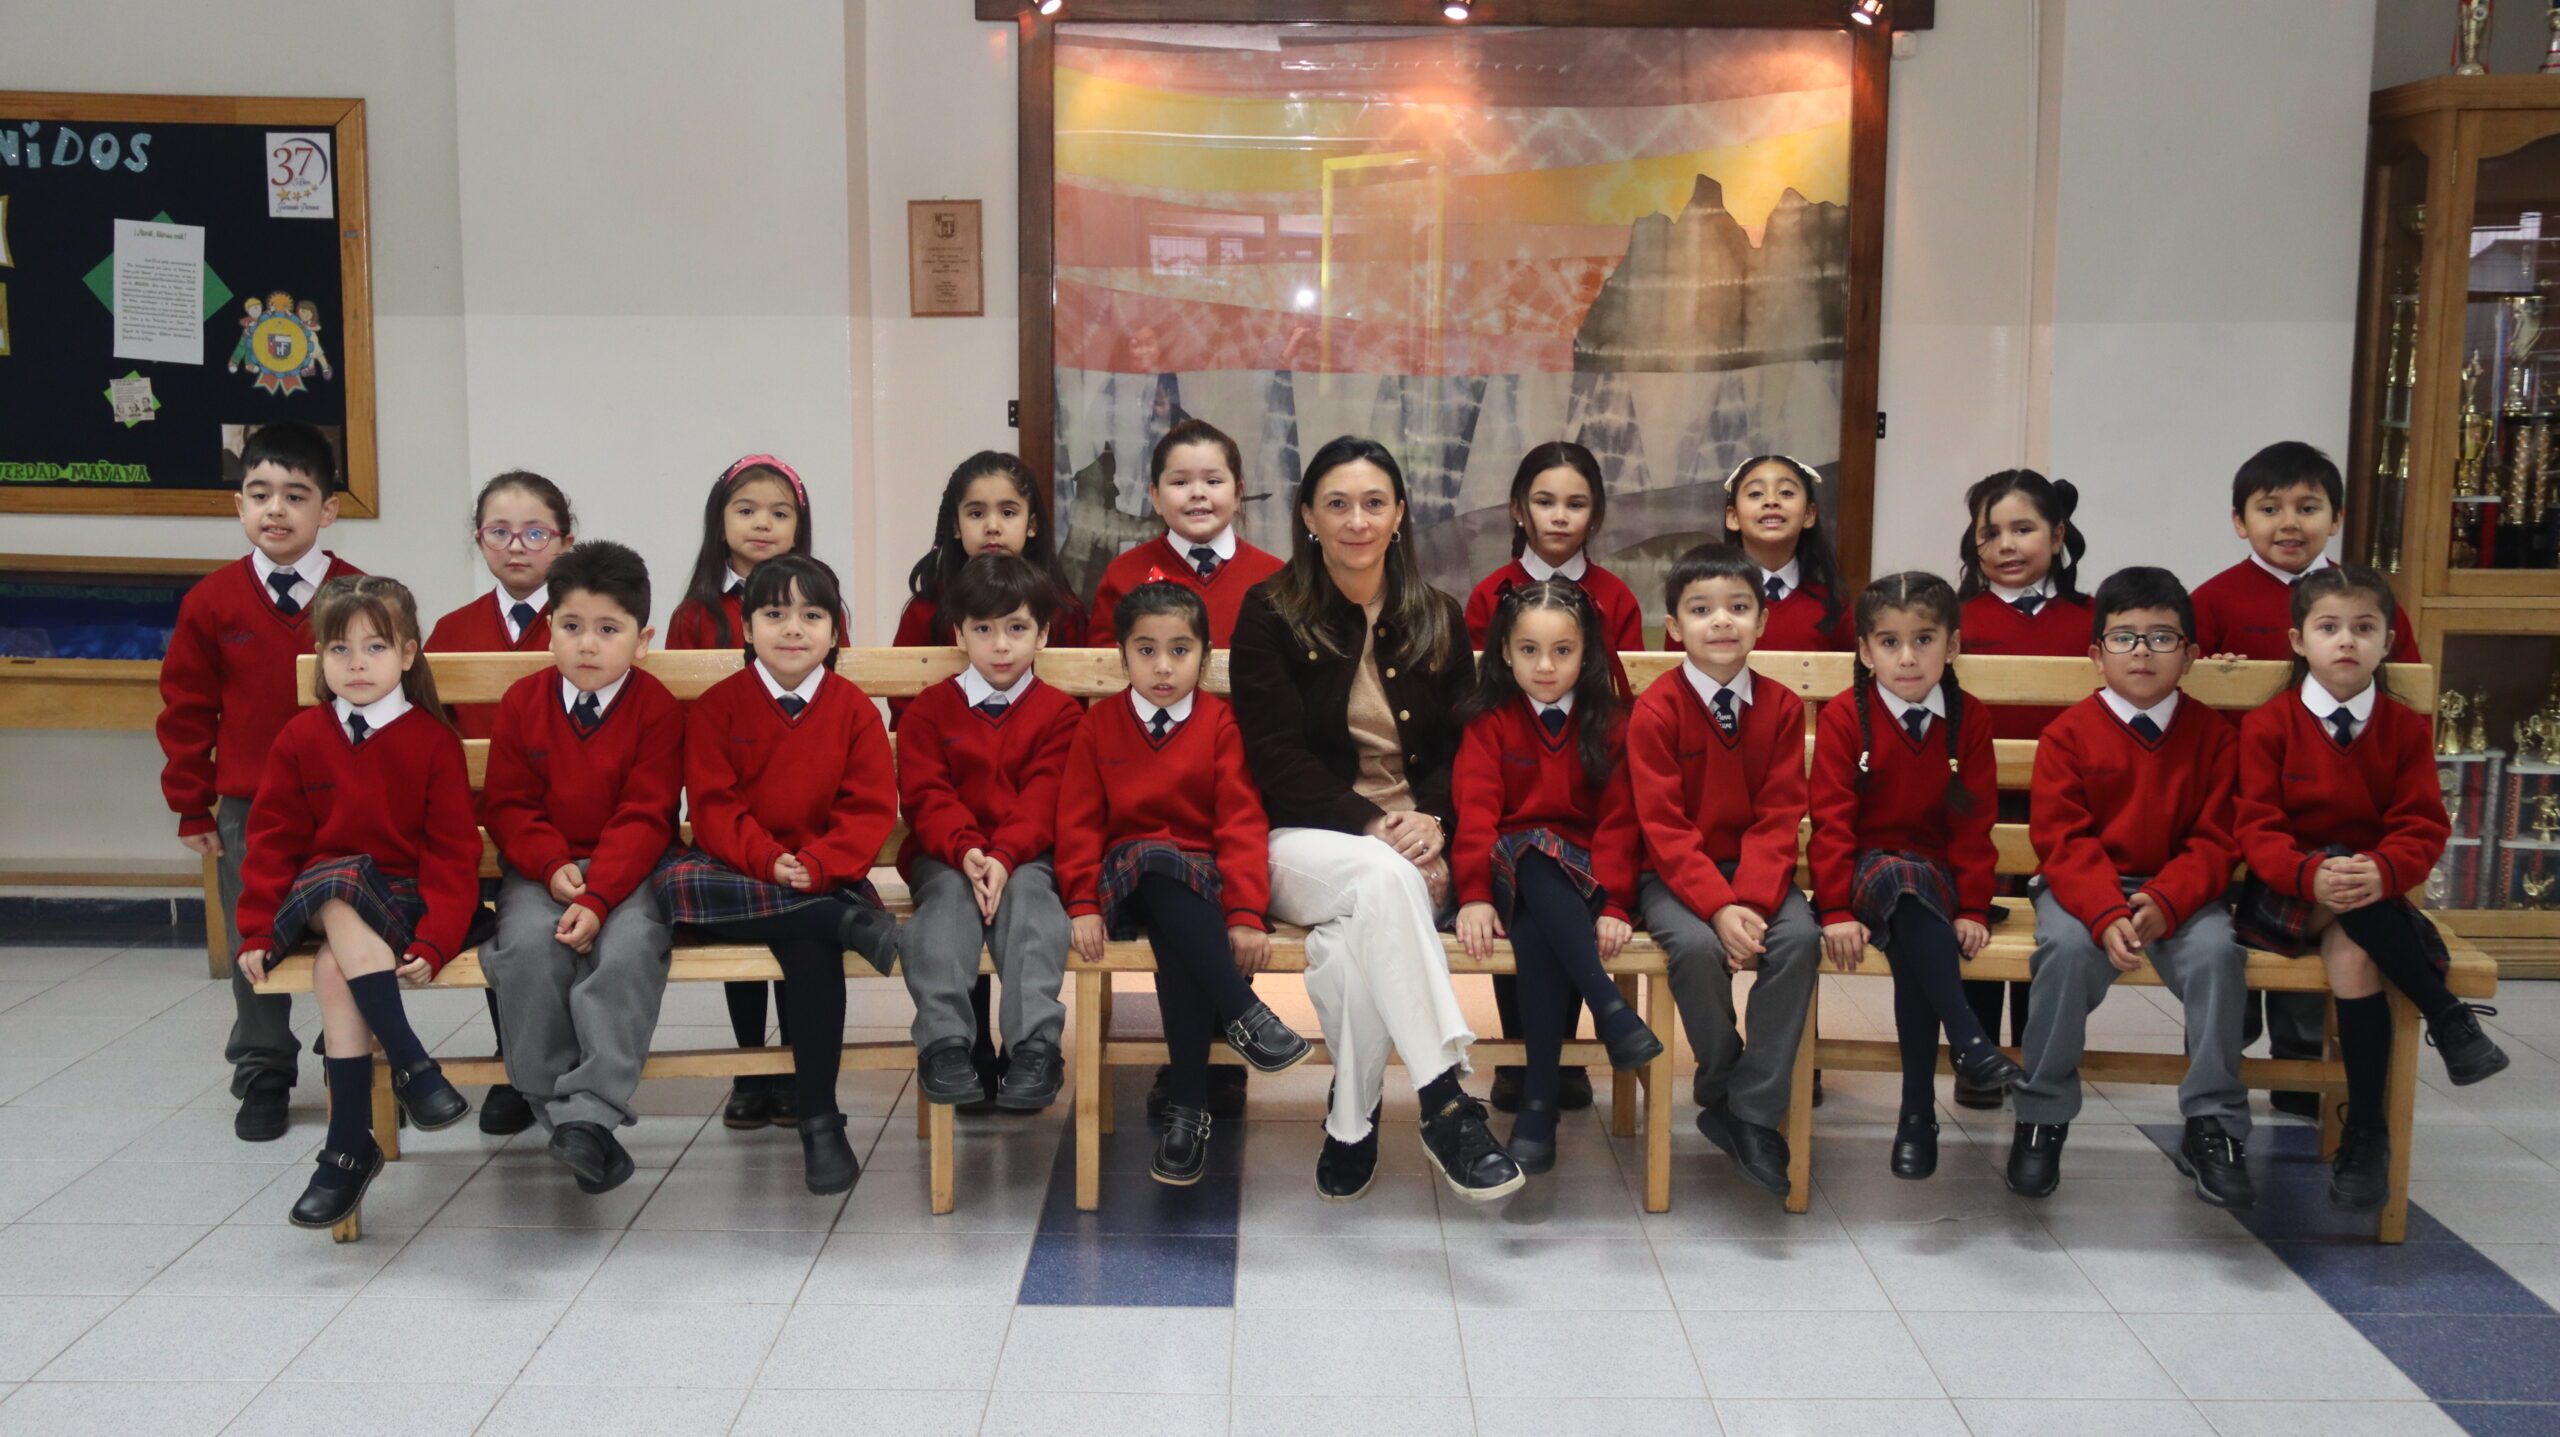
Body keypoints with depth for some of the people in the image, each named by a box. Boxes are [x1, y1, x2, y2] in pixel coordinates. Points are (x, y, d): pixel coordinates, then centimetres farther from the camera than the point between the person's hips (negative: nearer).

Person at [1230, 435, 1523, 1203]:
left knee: (1350, 938, -34)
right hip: (1304, 842, -2)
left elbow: (1462, 746, 11)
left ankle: (1350, 1125, -19)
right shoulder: (1271, 613, 3)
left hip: (1408, 846, 2)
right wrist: (1370, 825, -18)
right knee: (1381, 877, -38)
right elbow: (1275, 756, -6)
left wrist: (1431, 819, -12)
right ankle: (1446, 1101, -39)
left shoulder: (1439, 619, 14)